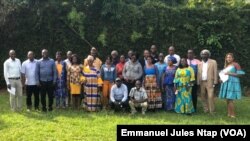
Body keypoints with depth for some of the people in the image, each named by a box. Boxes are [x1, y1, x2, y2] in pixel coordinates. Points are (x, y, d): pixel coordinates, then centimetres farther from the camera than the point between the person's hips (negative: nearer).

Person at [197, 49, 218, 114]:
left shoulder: (213, 62, 2)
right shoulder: (200, 64, 13)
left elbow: (215, 72, -2)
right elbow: (198, 74, 10)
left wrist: (215, 82, -8)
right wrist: (198, 83, 3)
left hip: (210, 82, -4)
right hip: (202, 82, 4)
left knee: (210, 96, -11)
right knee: (203, 97, 7)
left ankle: (212, 111, -4)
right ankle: (206, 110, 18)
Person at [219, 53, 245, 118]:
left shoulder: (236, 65, -4)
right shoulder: (226, 66, 18)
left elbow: (240, 74, -10)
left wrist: (230, 73, -14)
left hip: (232, 83, -7)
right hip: (226, 83, 7)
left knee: (230, 99, -11)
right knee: (227, 99, 5)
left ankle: (233, 114, -4)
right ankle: (229, 113, 10)